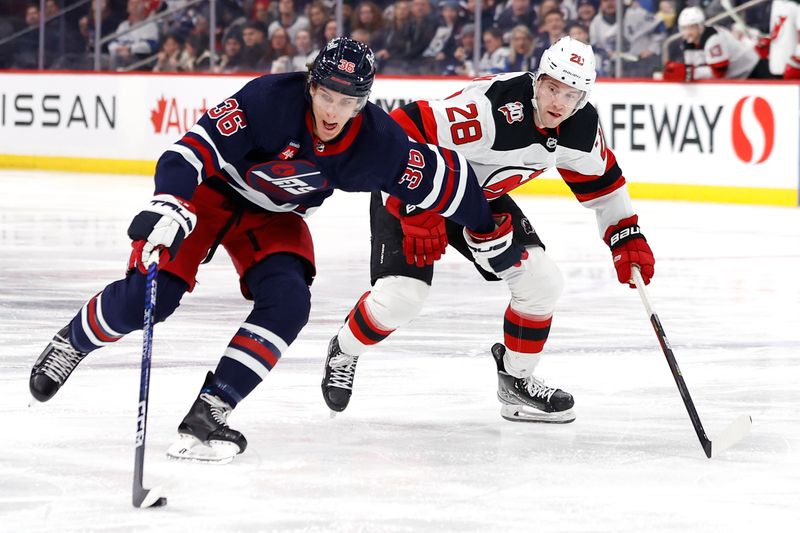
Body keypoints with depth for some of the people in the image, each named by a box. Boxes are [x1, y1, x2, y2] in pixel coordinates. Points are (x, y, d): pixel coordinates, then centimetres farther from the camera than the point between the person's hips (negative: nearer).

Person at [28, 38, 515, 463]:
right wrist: (168, 209, -51)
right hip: (210, 193, -4)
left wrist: (493, 235, 0)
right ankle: (73, 341, 15)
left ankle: (209, 411, -17)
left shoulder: (378, 141, -21)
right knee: (148, 297, -17)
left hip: (274, 216, 4)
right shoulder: (271, 100, -33)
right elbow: (196, 148, -37)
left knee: (288, 303, -21)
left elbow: (441, 177, -8)